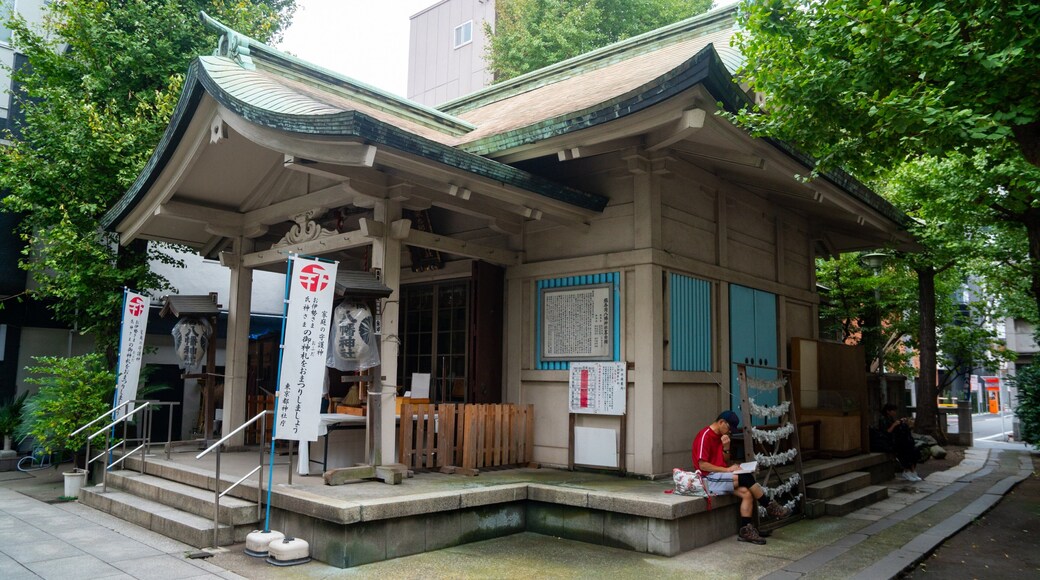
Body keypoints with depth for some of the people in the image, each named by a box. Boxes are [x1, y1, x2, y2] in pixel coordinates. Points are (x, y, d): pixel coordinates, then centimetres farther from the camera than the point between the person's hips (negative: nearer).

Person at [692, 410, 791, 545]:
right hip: (709, 478, -9)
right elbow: (702, 465, -20)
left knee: (747, 493, -14)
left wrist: (726, 447, -4)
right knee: (746, 478, -21)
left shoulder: (720, 436, 13)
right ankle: (770, 507, -3)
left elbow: (725, 461, 15)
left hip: (720, 475, 9)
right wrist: (727, 469, -18)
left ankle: (745, 531, -12)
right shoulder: (705, 436, -15)